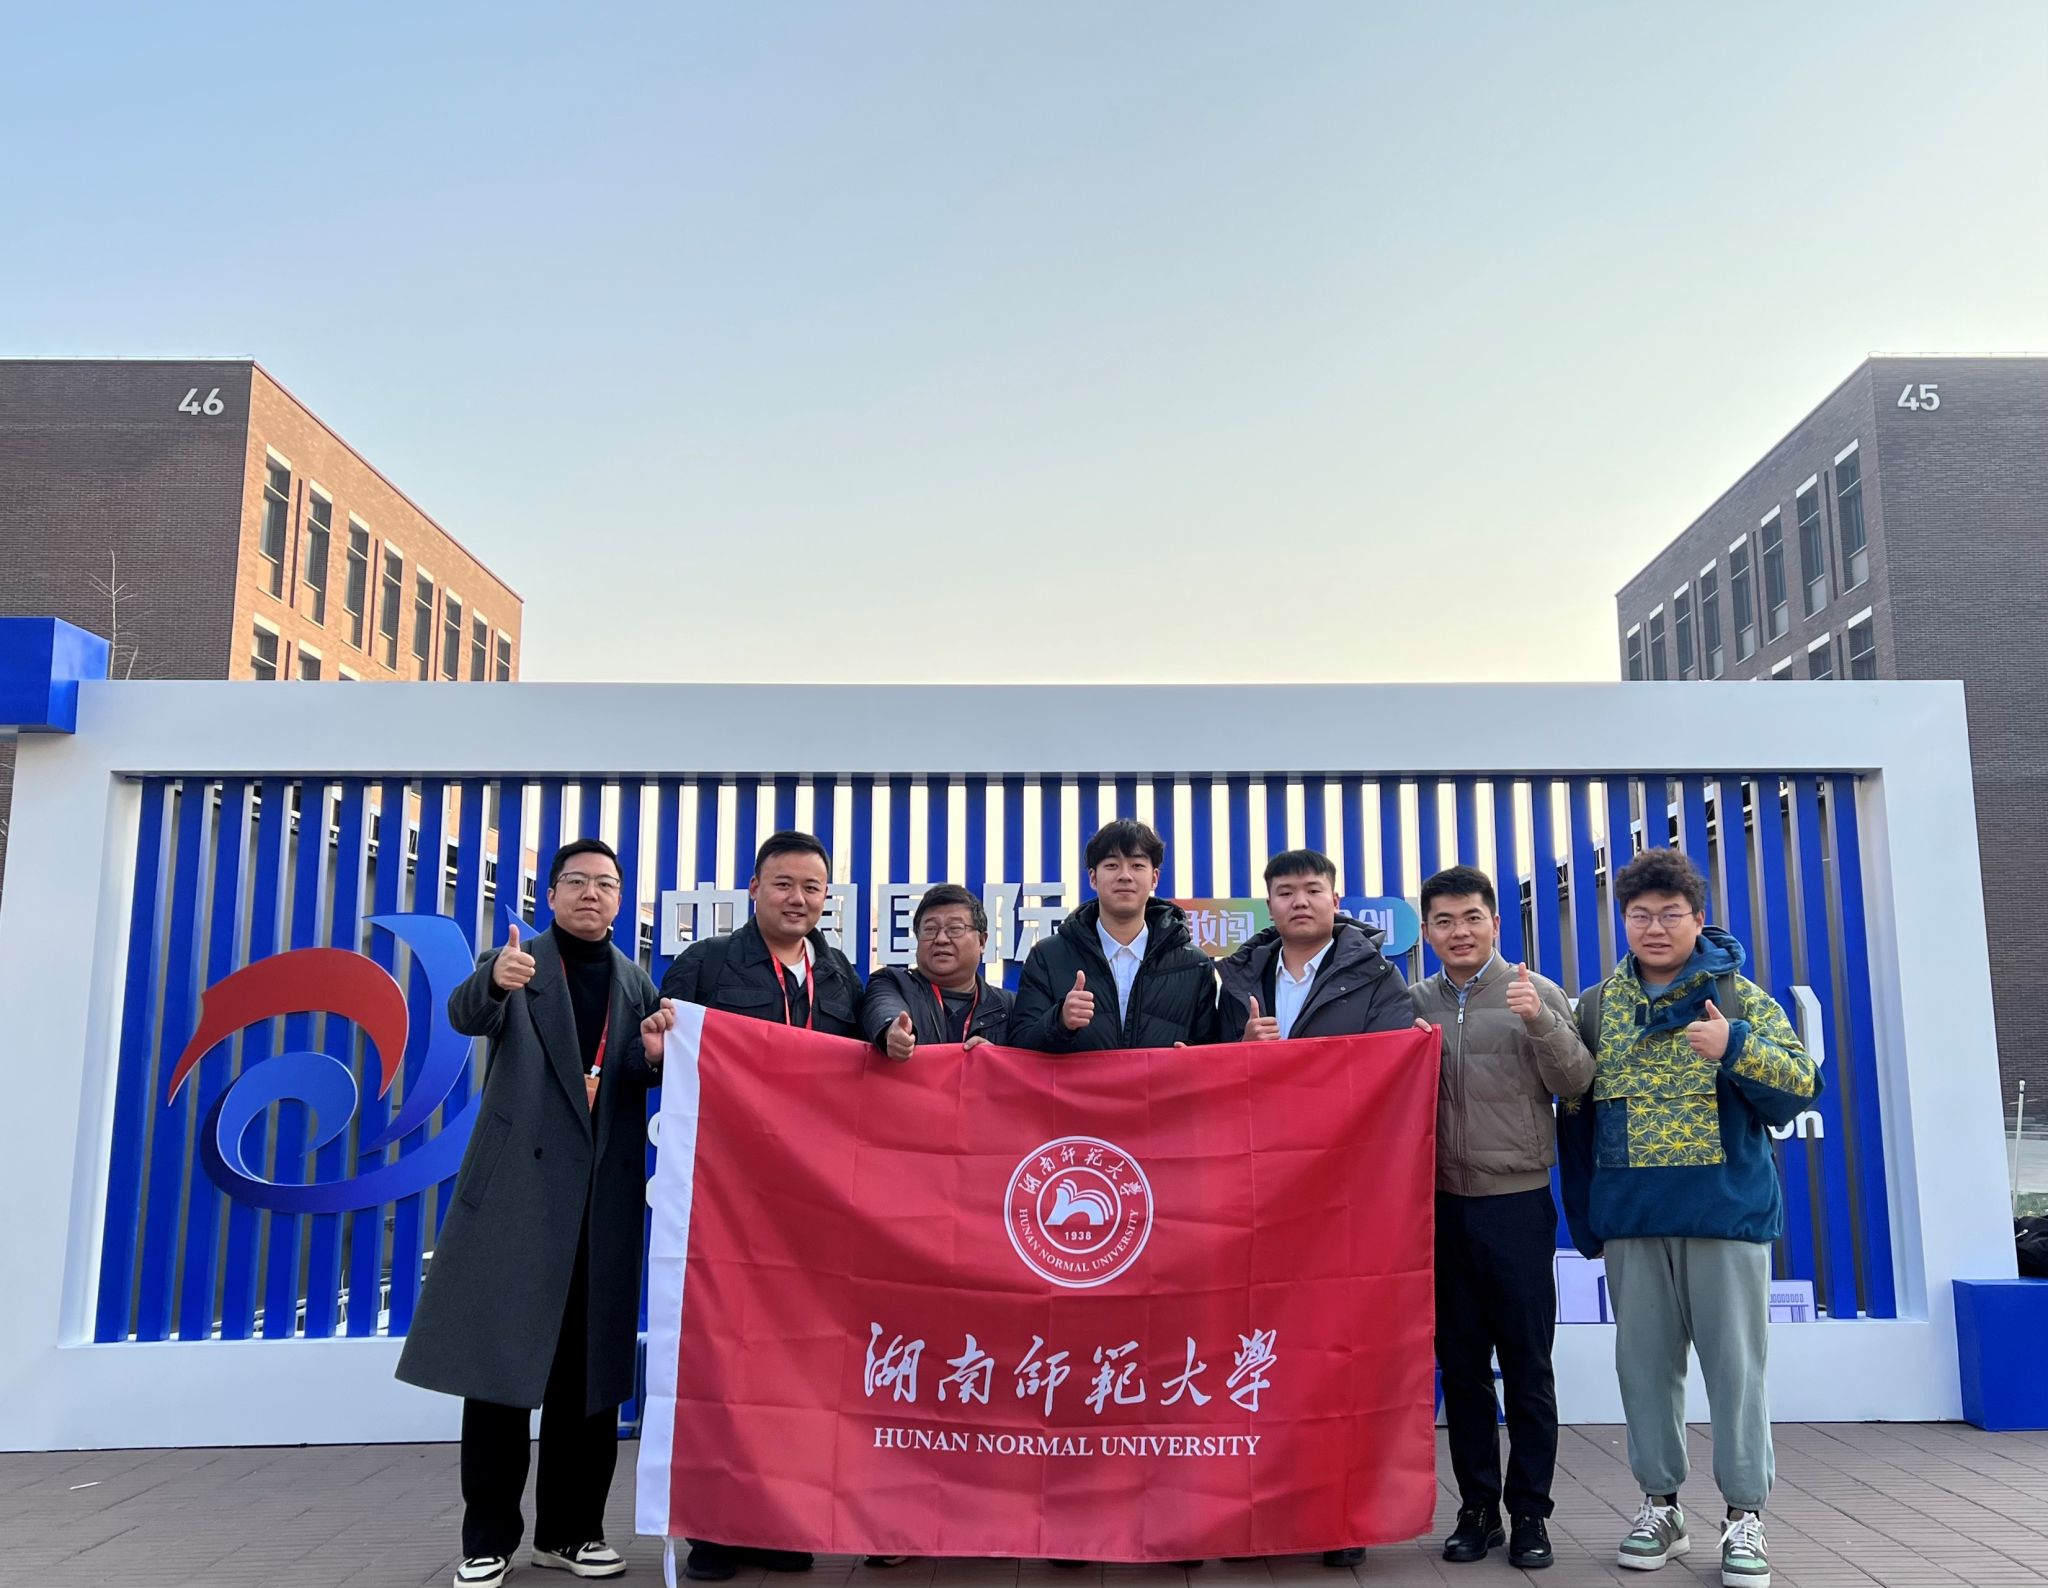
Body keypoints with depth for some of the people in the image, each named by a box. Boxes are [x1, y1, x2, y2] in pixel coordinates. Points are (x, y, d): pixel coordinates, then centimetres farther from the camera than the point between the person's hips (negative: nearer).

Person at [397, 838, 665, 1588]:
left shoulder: (636, 982, 13)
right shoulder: (515, 963, 2)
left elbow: (648, 1083, 8)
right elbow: (464, 1014, -19)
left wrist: (655, 1057, -16)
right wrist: (494, 980, -41)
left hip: (607, 1196, 3)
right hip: (518, 1185, -3)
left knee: (589, 1369, 8)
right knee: (500, 1362, 0)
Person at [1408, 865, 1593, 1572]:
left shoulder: (1535, 992, -1)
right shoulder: (1414, 1003, 7)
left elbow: (1575, 1084, -8)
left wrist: (1540, 1021, -23)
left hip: (1517, 1202, -3)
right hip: (1442, 1205, 3)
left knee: (1526, 1365, 3)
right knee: (1460, 1364, 9)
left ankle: (1530, 1512, 15)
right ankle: (1477, 1508, 20)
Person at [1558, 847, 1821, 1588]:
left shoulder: (1740, 997, 1)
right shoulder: (1597, 1008, 7)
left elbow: (1800, 1086, -5)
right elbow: (1576, 1116, 9)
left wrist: (1735, 1046, -23)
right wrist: (1585, 1218, 5)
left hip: (1728, 1211, -2)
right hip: (1631, 1218, 3)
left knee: (1734, 1361, 3)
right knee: (1645, 1361, 9)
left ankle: (1745, 1516, 15)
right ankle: (1660, 1505, 22)